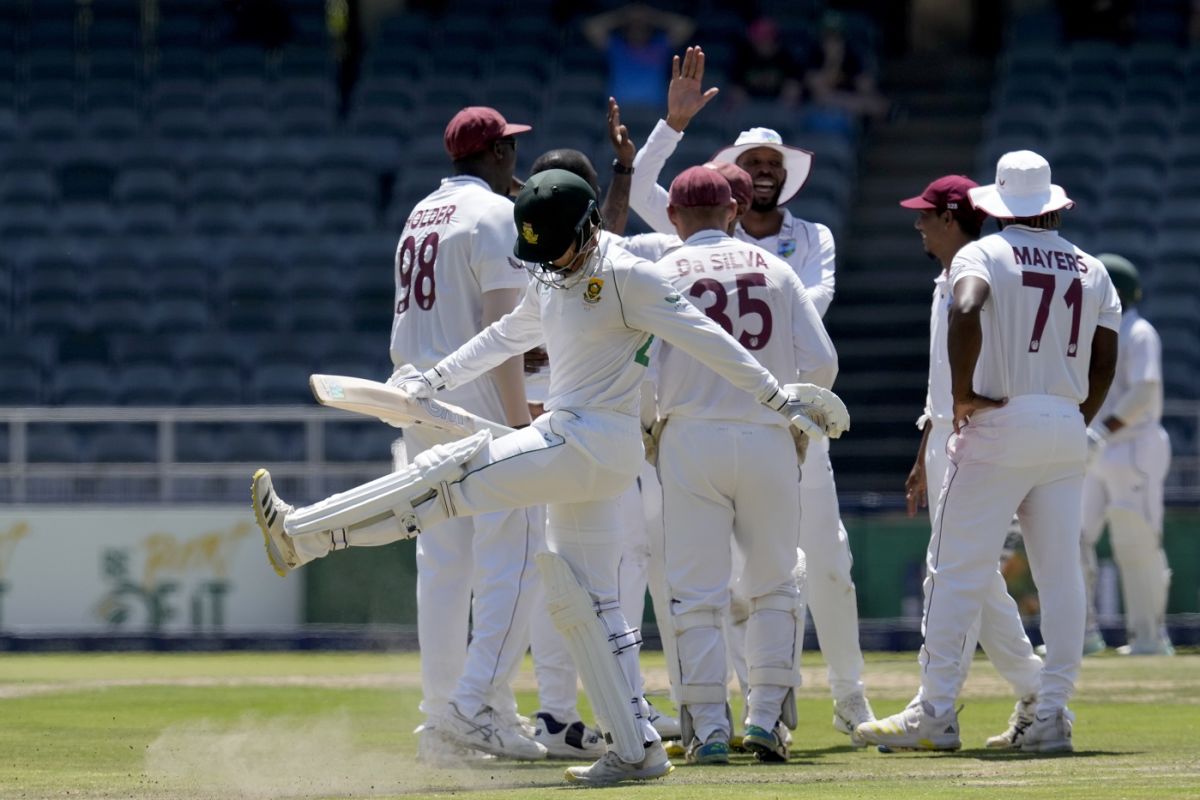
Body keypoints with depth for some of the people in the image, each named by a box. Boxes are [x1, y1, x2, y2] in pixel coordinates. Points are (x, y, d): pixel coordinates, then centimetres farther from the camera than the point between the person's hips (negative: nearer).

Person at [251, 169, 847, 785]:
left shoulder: (625, 277, -11)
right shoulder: (551, 284, 16)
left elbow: (704, 338, -13)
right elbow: (504, 337, 30)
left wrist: (780, 398, -16)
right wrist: (430, 380, 28)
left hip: (593, 441, -10)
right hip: (576, 450, 10)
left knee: (447, 475, -14)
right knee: (581, 599, 8)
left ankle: (302, 535, -13)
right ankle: (635, 749, 7)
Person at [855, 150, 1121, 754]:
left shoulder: (982, 254, -2)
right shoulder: (1090, 269, 13)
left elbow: (964, 311, -23)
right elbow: (1105, 363, 9)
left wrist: (962, 391, -15)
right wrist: (1075, 423, 17)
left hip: (999, 424, -5)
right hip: (1068, 430, 5)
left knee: (956, 572, -3)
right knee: (1061, 576, 7)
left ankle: (935, 713, -6)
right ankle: (1052, 716, 4)